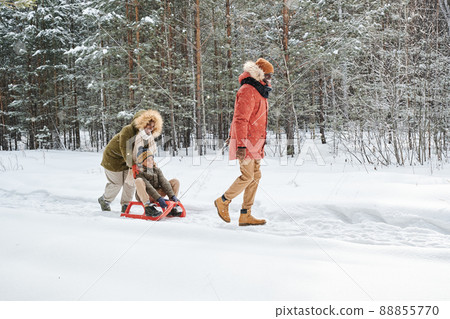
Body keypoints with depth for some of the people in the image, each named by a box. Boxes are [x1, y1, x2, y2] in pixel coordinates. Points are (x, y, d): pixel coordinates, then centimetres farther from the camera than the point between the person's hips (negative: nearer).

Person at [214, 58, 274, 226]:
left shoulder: (258, 91, 19)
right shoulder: (247, 91, -13)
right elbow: (241, 119, -20)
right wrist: (241, 145, -25)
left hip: (255, 143, 10)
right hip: (246, 143, -10)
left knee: (255, 176, 7)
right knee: (247, 176, -8)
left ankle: (245, 215, 11)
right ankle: (223, 201, 12)